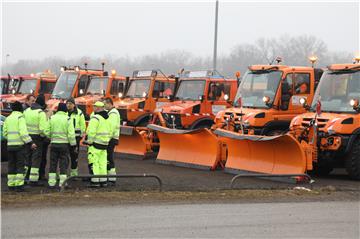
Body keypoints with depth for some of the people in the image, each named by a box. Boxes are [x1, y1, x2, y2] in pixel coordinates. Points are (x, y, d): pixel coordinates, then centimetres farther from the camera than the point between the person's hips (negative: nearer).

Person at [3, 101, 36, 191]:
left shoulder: (8, 119, 12)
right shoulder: (20, 117, -8)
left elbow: (5, 133, 12)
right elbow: (23, 132, -18)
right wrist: (30, 143, -17)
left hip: (10, 145, 6)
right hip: (19, 144, -6)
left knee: (11, 166, 11)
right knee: (20, 165, -2)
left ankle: (11, 185, 11)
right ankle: (19, 185, -6)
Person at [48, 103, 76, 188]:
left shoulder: (51, 118, 3)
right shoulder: (67, 119, -7)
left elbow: (48, 132, 4)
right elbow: (71, 134, -9)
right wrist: (73, 145, -2)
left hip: (54, 143, 3)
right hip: (64, 144, -3)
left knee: (53, 164, 10)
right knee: (64, 164, 3)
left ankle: (51, 182, 9)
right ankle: (62, 183, 2)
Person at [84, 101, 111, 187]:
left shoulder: (95, 118, -14)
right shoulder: (107, 118, 13)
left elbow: (91, 132, -20)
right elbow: (109, 131, 17)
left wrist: (89, 141, -12)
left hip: (96, 143, -8)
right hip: (104, 144, 8)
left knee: (94, 162, -4)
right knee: (102, 162, 11)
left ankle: (95, 181, -7)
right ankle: (103, 181, 12)